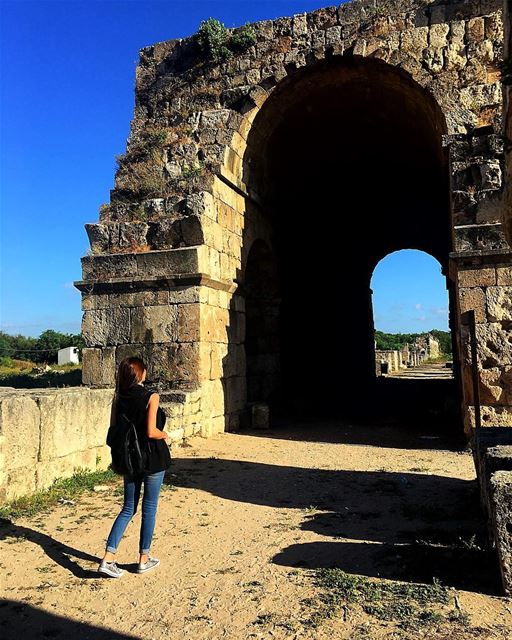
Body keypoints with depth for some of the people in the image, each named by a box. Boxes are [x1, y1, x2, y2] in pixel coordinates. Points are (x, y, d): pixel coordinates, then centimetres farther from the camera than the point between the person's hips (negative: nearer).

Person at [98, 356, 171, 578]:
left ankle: (108, 558, 9)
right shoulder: (151, 397, -15)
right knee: (149, 508, 10)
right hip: (152, 459, -5)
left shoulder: (119, 398, 0)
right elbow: (152, 432, -19)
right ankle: (144, 559, 21)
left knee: (128, 508, 16)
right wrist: (165, 435, 0)